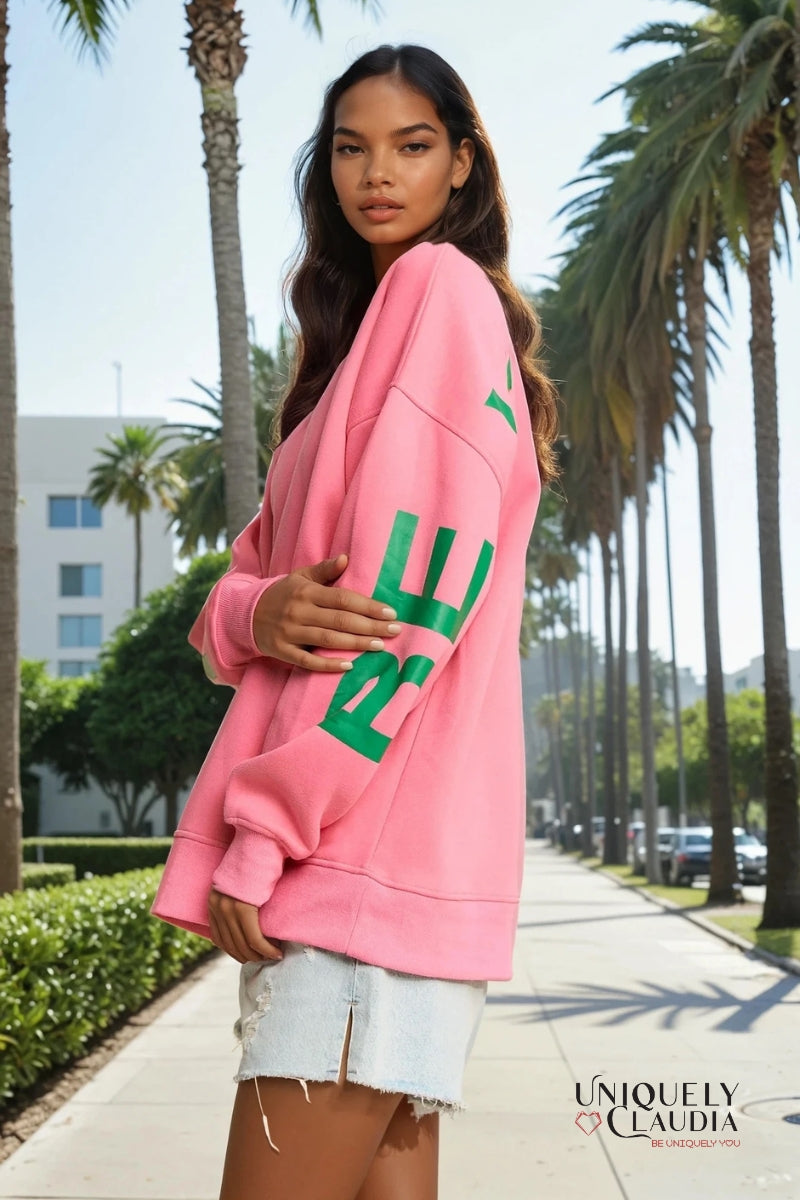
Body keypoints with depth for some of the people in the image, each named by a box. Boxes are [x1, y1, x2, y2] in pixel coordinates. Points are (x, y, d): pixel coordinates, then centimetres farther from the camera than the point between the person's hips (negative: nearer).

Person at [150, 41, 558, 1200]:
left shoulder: (443, 288, -3)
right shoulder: (361, 330, 25)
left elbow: (416, 582, -15)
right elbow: (258, 565, 18)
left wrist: (262, 828, -15)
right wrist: (257, 610, -7)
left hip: (375, 840, -9)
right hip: (357, 849, 9)